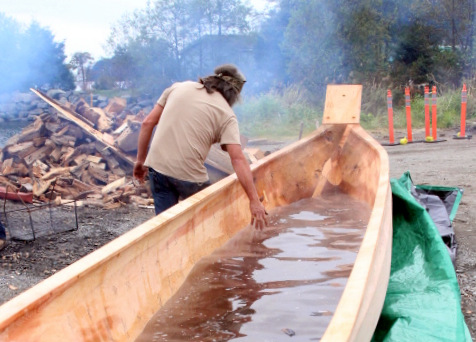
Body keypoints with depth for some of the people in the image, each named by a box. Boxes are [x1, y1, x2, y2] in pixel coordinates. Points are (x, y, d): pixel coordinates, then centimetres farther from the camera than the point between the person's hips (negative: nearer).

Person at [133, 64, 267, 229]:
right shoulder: (226, 115, -1)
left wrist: (140, 160, 17)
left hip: (157, 166, 3)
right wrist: (254, 200, -11)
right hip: (190, 175, -3)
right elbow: (238, 159, -11)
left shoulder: (178, 87, 11)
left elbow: (148, 123, 8)